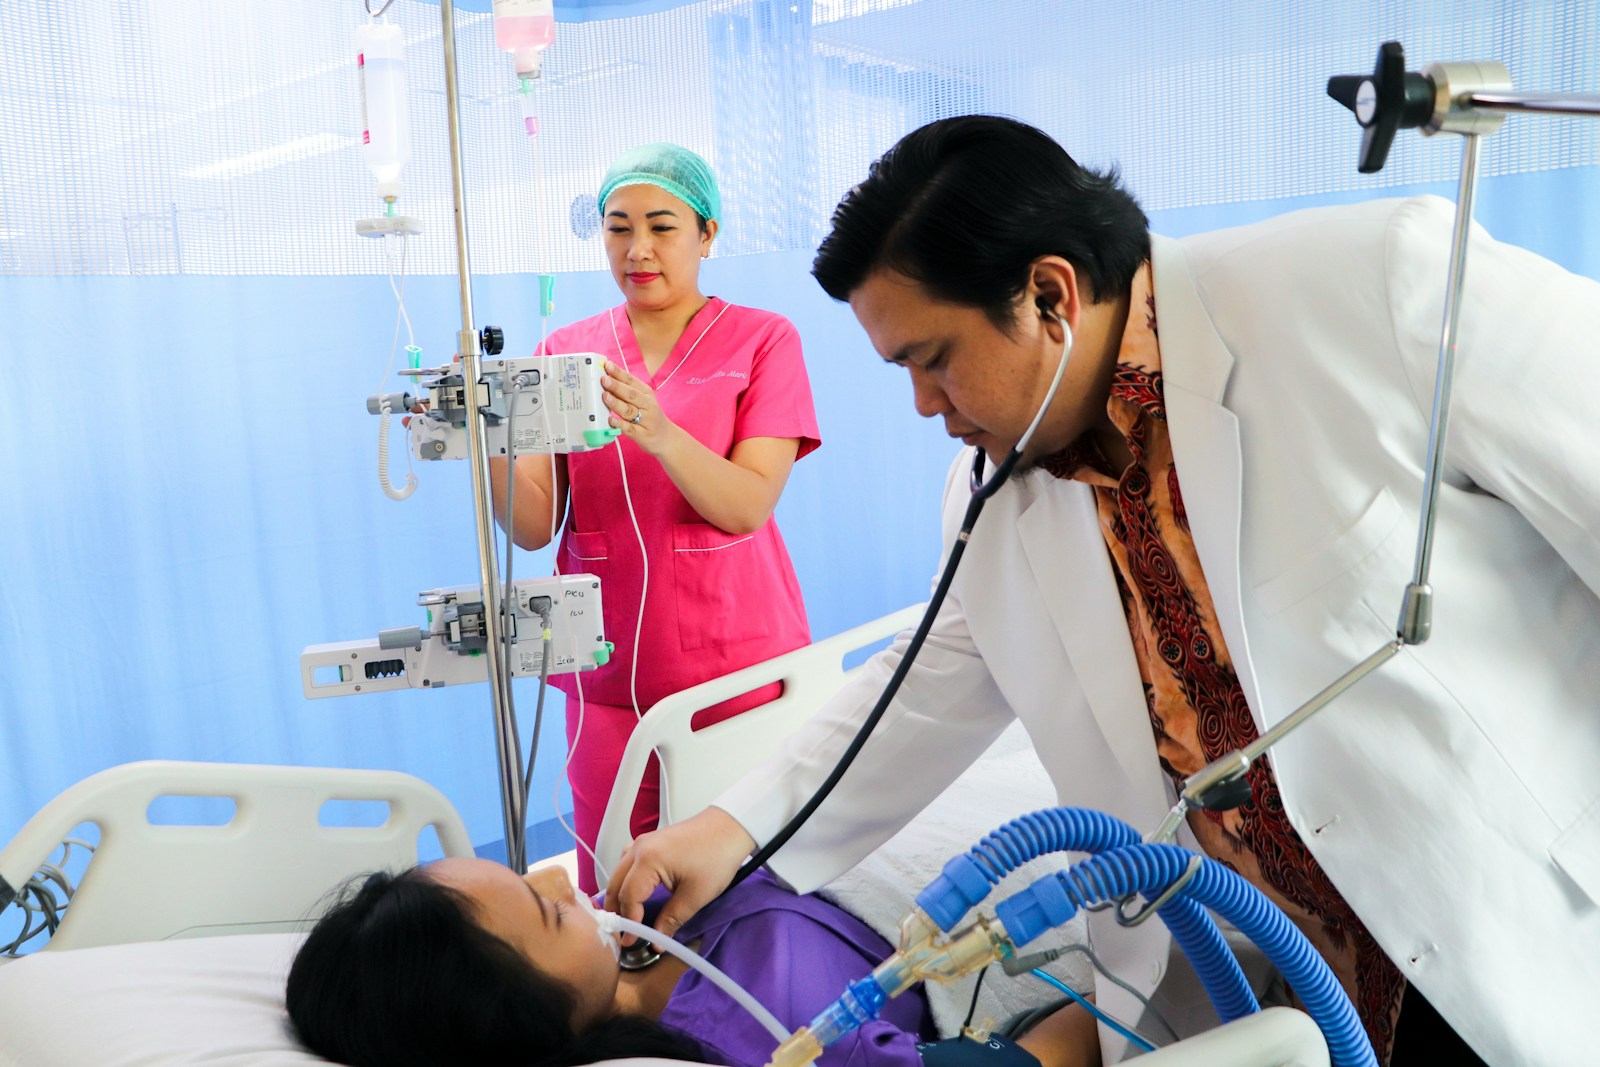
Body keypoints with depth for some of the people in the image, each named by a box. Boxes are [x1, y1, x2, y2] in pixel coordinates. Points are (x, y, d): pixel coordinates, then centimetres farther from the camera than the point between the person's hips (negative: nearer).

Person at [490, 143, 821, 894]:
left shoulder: (762, 340, 1)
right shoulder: (565, 351, 8)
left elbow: (749, 507, -12)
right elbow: (534, 525, -1)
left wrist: (659, 433, -28)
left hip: (737, 664, -2)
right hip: (608, 674, 3)